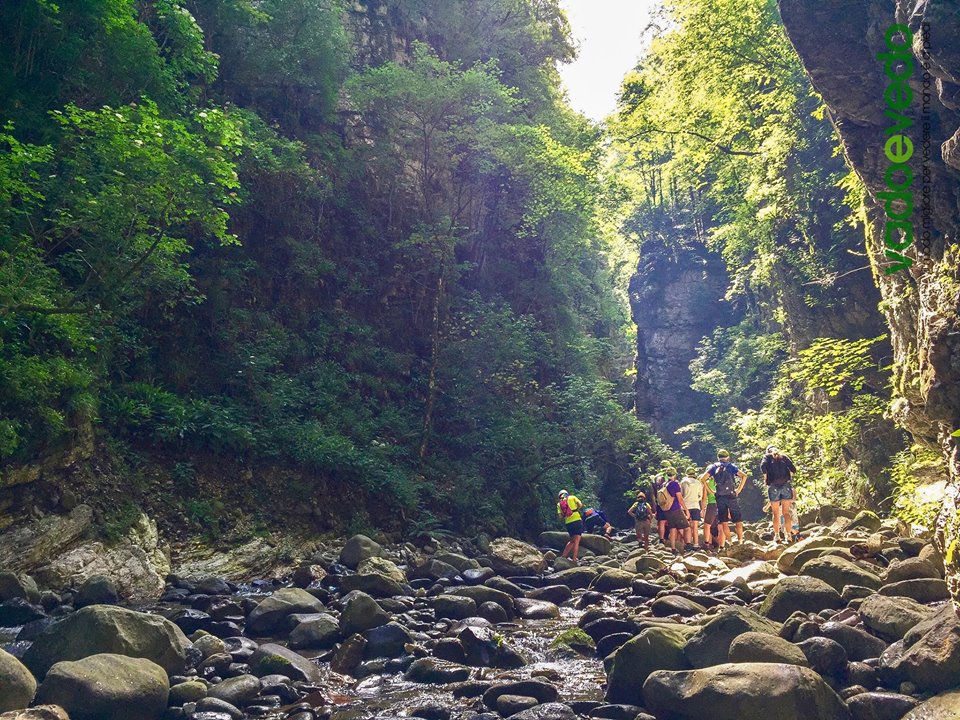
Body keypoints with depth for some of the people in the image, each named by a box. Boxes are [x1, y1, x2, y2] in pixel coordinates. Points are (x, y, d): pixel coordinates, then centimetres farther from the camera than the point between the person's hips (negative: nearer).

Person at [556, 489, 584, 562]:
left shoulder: (559, 504, 15)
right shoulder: (572, 497, 11)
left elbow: (560, 516, 5)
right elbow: (580, 505, -1)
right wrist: (576, 509, 18)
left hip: (568, 523, 4)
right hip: (577, 520, -4)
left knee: (572, 540, 21)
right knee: (576, 541, -4)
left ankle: (563, 556, 18)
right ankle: (574, 560, -11)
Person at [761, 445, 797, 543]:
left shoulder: (767, 456, 9)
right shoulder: (784, 457, 15)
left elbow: (763, 466, -10)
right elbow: (793, 469, 3)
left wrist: (765, 477, 3)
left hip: (773, 486, -2)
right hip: (786, 485, 2)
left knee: (776, 513, 5)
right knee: (786, 513, 5)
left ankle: (777, 535, 4)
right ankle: (789, 535, -1)